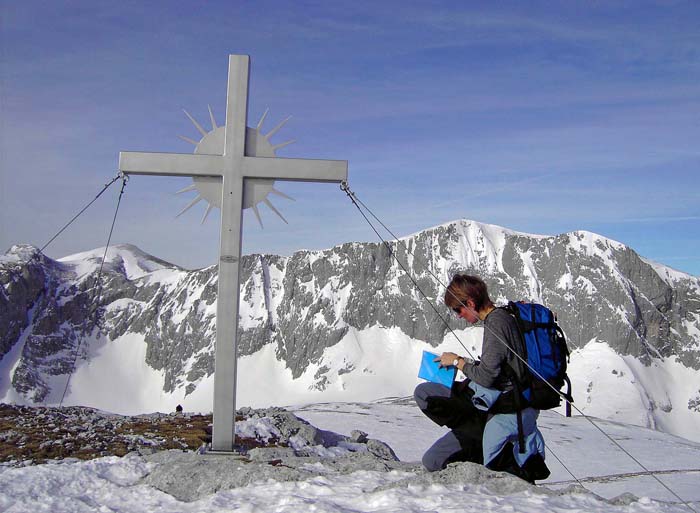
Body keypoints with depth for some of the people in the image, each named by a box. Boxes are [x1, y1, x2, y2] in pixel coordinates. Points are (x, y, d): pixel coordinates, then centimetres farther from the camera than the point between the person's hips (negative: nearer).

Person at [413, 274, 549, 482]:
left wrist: (458, 361, -5)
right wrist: (467, 362, 12)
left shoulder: (496, 322, -18)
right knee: (423, 392, 6)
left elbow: (486, 376, -21)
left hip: (503, 410, -10)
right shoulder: (502, 317, 11)